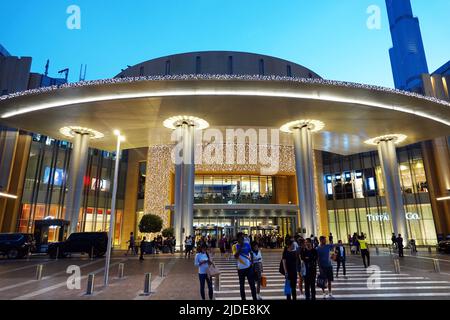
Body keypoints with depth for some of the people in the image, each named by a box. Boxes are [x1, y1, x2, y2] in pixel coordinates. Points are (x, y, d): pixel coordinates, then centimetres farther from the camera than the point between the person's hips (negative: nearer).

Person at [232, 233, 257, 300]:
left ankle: (255, 298, 14)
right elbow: (235, 256, -23)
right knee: (242, 285, 10)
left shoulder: (247, 243, 1)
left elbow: (250, 253, 11)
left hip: (249, 267, 2)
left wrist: (252, 262, 4)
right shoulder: (235, 246, -10)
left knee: (252, 284, 6)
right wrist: (240, 247, -27)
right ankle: (243, 298, 22)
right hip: (241, 268, -2)